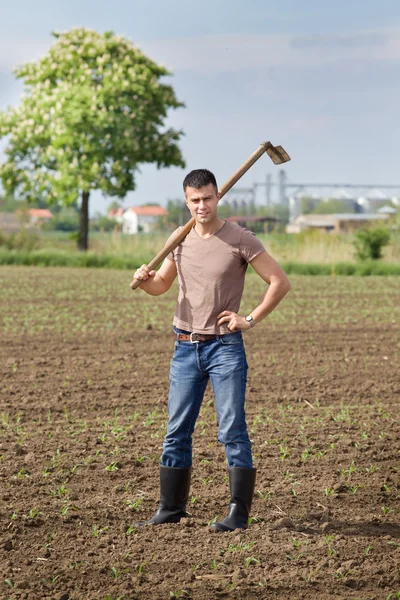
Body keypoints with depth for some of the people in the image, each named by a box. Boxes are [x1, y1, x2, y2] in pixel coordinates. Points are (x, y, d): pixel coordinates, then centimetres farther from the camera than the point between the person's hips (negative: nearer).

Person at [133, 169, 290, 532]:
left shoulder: (240, 239, -7)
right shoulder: (180, 239, 8)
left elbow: (280, 282, -5)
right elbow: (161, 285, 19)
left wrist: (251, 320, -9)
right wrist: (144, 279, -4)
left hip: (225, 348, -5)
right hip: (185, 348, 5)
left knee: (232, 430, -6)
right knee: (177, 431, 8)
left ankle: (239, 513, -3)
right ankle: (171, 508, 16)